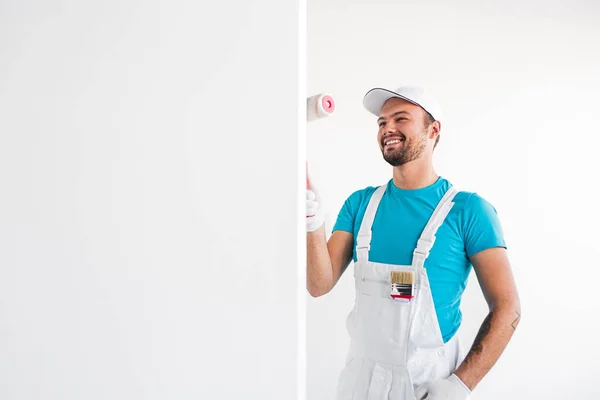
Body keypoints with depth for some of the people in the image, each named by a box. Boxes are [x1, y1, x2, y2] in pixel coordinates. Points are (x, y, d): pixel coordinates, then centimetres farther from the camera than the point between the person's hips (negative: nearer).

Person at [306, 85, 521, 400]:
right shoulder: (360, 204, -1)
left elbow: (507, 309, -11)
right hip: (361, 373, 4)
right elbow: (320, 285, -6)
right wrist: (312, 216, -21)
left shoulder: (468, 210, -12)